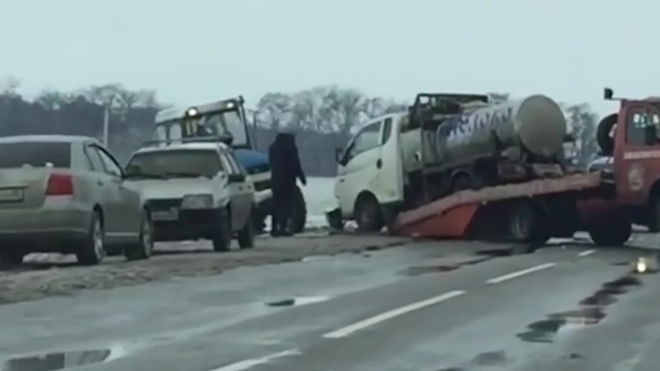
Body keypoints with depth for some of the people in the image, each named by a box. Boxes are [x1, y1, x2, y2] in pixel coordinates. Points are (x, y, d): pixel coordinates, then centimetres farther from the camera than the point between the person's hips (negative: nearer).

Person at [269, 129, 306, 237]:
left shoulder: (273, 148, 11)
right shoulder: (290, 148, -9)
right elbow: (295, 165, -10)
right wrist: (302, 177, -2)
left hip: (276, 179, 6)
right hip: (288, 179, -6)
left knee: (276, 204, 11)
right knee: (286, 204, -4)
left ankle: (274, 228, 9)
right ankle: (283, 227, -12)